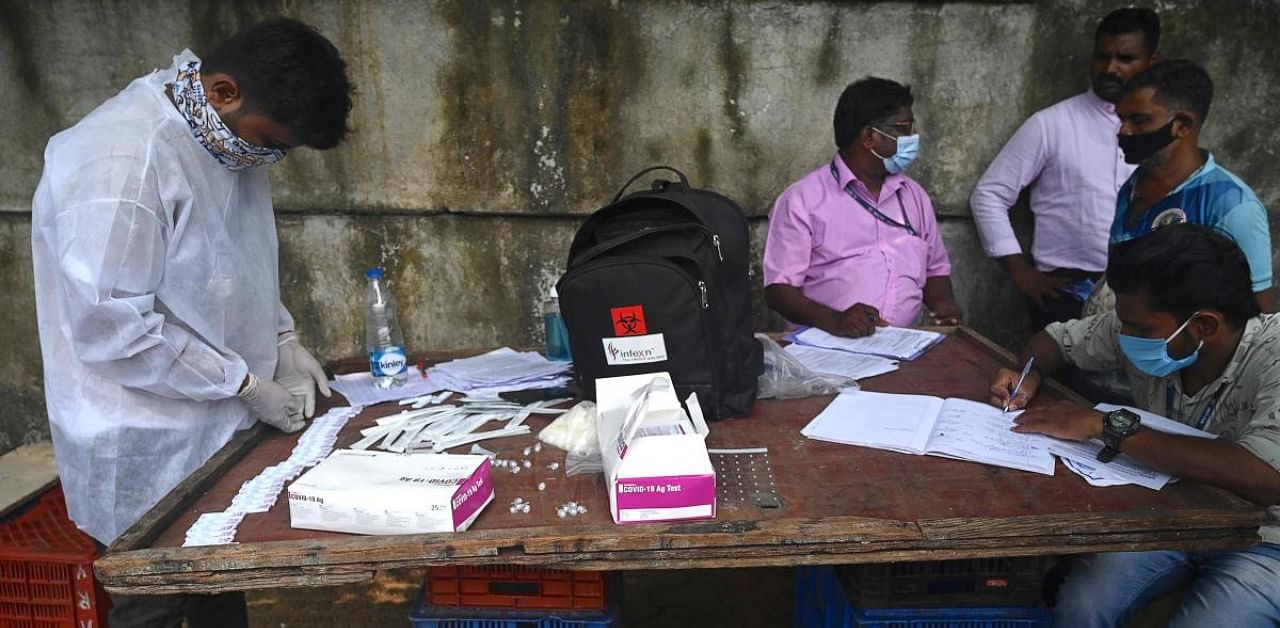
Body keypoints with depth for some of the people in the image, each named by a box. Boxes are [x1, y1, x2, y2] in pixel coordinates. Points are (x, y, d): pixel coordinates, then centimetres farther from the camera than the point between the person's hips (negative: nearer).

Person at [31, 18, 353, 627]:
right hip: (149, 452, -8)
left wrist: (282, 337, 2)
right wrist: (246, 385, -18)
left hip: (215, 428, 8)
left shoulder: (226, 136, 2)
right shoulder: (118, 163, -25)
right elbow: (110, 328, -25)